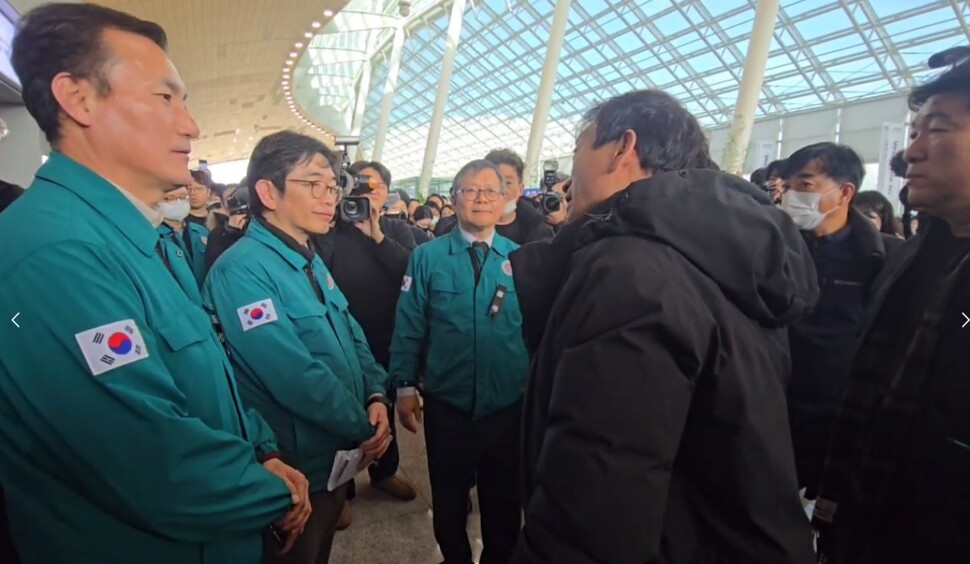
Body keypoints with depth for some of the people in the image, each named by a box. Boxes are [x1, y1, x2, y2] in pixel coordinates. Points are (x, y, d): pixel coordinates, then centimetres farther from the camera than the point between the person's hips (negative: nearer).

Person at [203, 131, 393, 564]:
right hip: (293, 471, -8)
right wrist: (363, 427, -16)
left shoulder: (311, 261, 6)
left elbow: (352, 337, 11)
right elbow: (296, 378, -29)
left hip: (337, 457, 8)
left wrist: (376, 397, -6)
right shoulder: (242, 271, -24)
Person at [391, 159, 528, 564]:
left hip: (509, 406, 1)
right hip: (447, 405, -1)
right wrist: (405, 386, -7)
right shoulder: (427, 257, -5)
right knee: (448, 499, 21)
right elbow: (408, 326, -5)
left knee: (503, 500, 20)